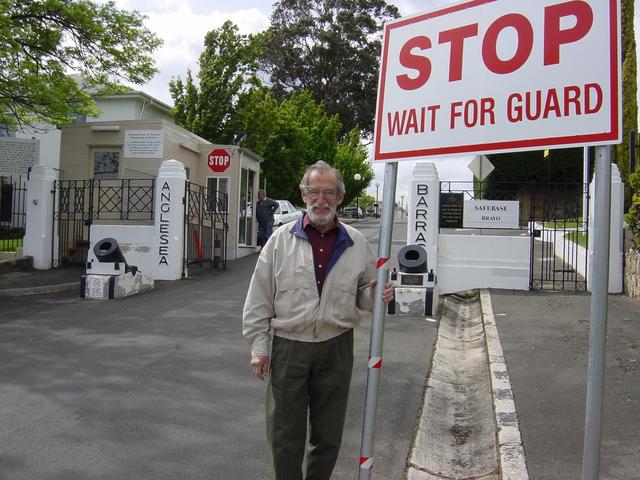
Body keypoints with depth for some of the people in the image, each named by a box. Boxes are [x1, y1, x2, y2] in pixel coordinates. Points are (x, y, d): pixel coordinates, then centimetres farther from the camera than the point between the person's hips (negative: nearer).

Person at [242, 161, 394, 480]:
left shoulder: (356, 244, 3)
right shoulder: (281, 239, -2)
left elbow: (363, 296, 11)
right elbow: (259, 298, -1)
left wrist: (377, 295, -12)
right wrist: (259, 346, -4)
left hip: (336, 348, 2)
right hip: (288, 347, -1)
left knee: (328, 434, 15)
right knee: (285, 433, 11)